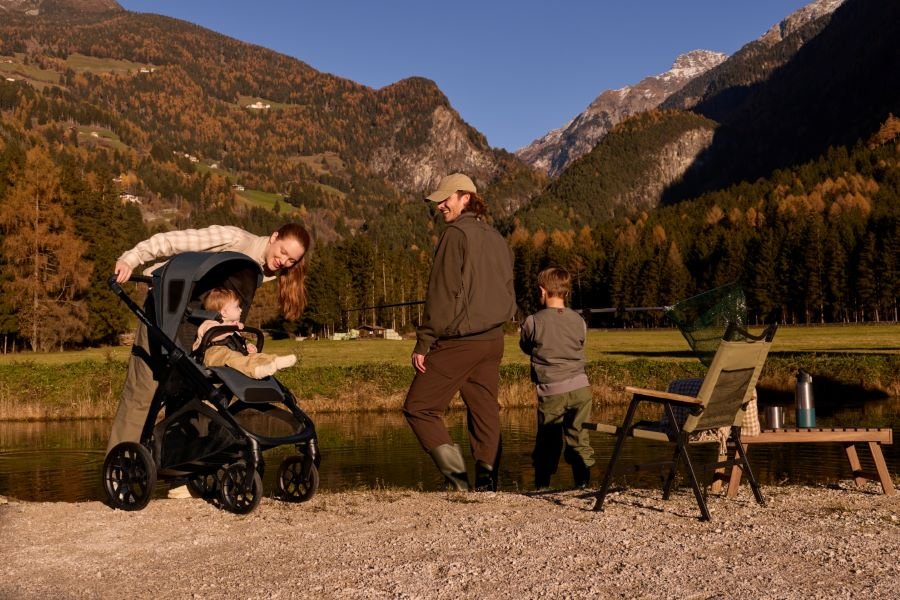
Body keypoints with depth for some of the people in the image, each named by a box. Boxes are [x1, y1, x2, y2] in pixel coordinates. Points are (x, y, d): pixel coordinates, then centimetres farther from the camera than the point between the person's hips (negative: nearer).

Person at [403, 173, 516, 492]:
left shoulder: (456, 234, -9)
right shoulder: (497, 239, 15)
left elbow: (443, 293, -14)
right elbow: (508, 294, 18)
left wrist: (423, 342, -12)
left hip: (457, 341, -8)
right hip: (493, 341, 8)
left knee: (419, 408, 0)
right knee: (485, 412, 9)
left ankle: (457, 477, -8)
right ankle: (487, 481, 5)